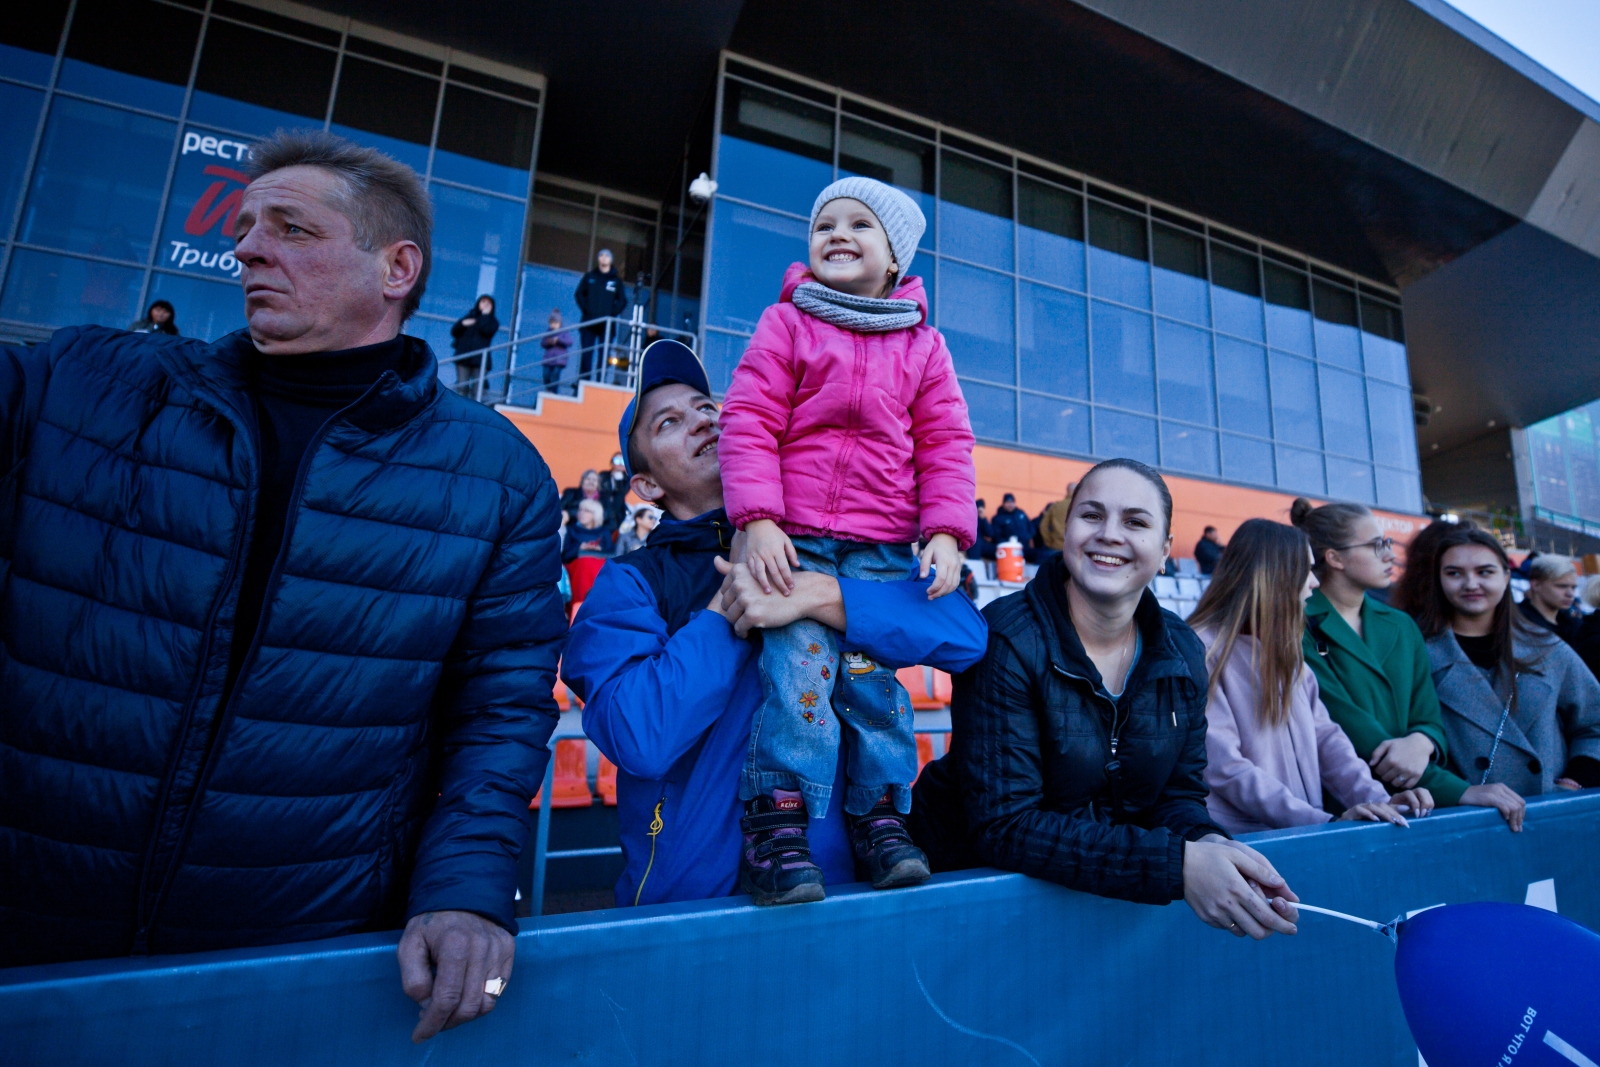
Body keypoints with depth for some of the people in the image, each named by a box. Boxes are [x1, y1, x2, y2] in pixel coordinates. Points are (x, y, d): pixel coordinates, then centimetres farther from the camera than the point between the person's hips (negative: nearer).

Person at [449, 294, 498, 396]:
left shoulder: (493, 321, 13)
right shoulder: (469, 316, 20)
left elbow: (486, 330, -10)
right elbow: (454, 331, 15)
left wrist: (485, 315, -1)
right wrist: (463, 323, -3)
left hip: (480, 359, -2)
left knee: (478, 390, -13)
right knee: (462, 387, -5)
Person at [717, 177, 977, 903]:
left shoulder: (923, 346, 14)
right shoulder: (786, 323, 8)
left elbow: (946, 445, 9)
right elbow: (748, 422, -2)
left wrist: (946, 533, -4)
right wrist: (758, 521, -14)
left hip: (885, 550, 2)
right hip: (796, 541, -1)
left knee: (873, 677, 3)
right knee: (798, 669, -11)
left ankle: (883, 821, 19)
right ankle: (776, 829, 2)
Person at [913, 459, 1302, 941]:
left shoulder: (1183, 653, -1)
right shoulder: (1007, 642, -20)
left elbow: (1177, 795, 5)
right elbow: (1002, 825, -22)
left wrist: (1208, 844, -18)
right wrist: (1177, 865, -28)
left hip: (1109, 893, 5)